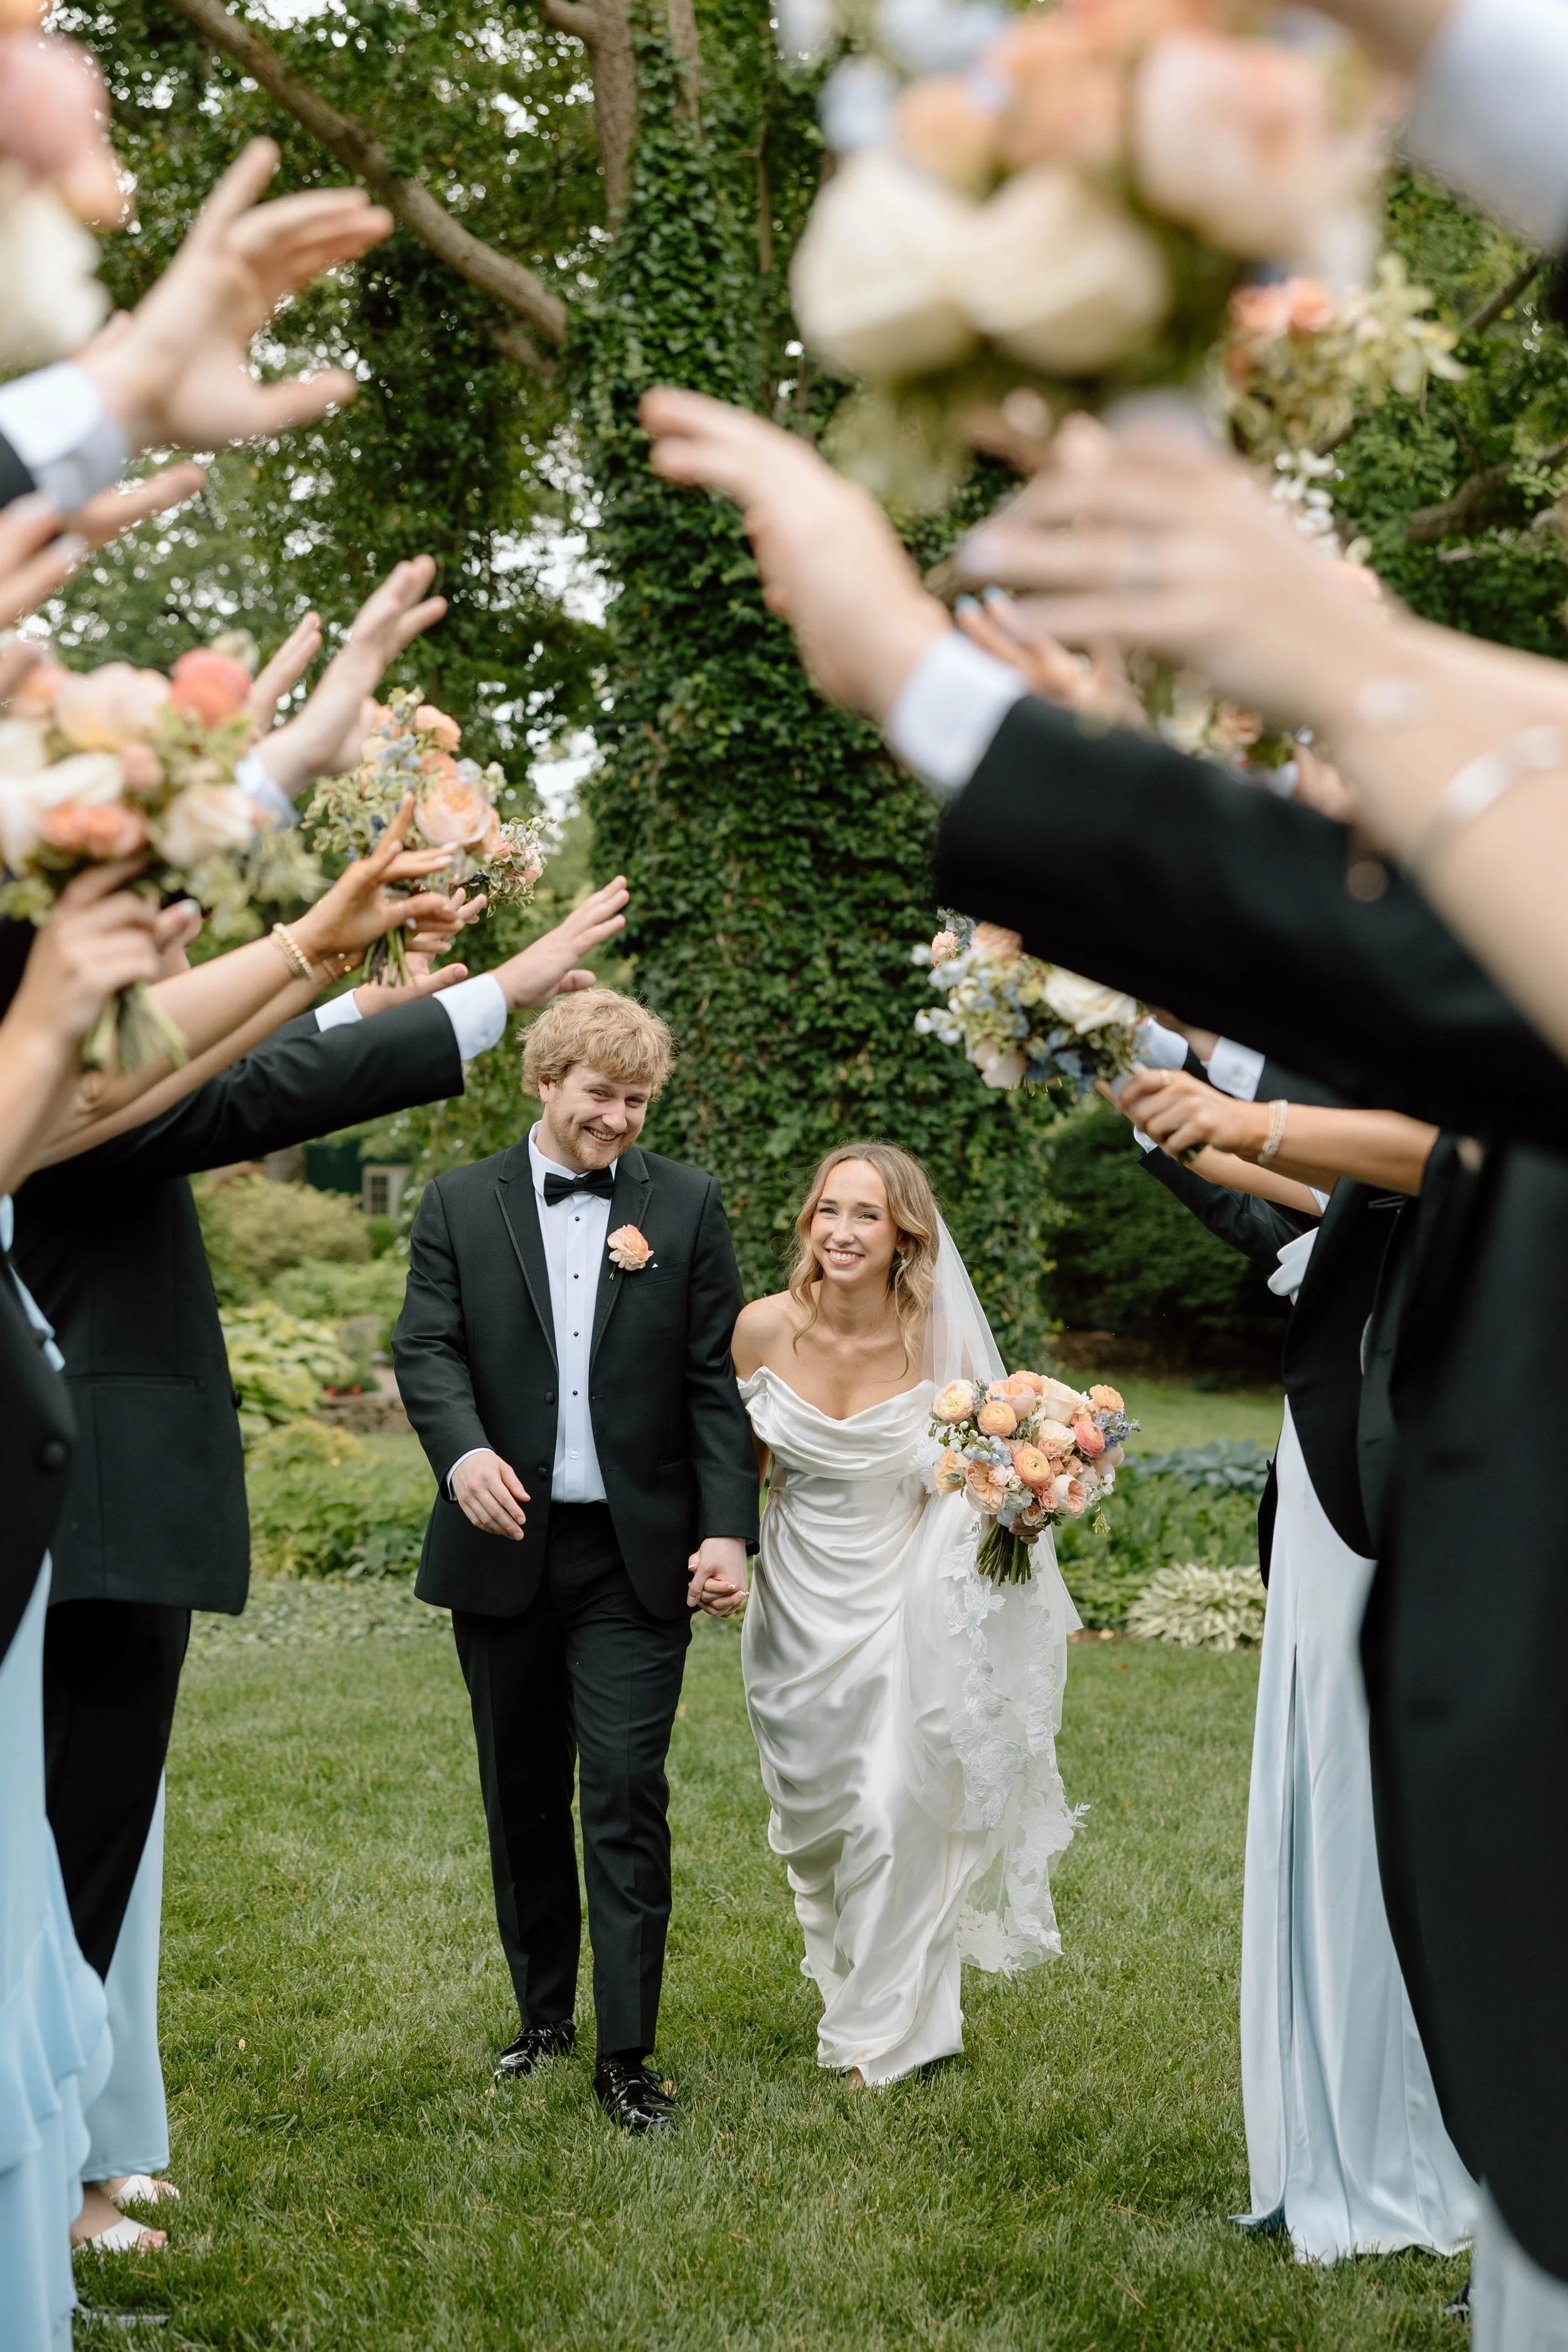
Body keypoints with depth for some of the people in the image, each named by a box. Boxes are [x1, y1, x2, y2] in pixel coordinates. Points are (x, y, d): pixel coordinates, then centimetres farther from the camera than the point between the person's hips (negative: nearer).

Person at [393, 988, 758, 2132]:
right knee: (524, 1796, 14)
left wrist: (728, 1528, -8)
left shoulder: (688, 1205, 3)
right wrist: (464, 1451, -25)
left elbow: (716, 1381, 0)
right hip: (503, 1551, 2)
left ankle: (627, 2053, 2)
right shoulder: (461, 1203, 4)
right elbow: (427, 1348, -5)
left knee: (627, 1798, -5)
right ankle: (544, 2014, 30)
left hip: (636, 1556, -2)